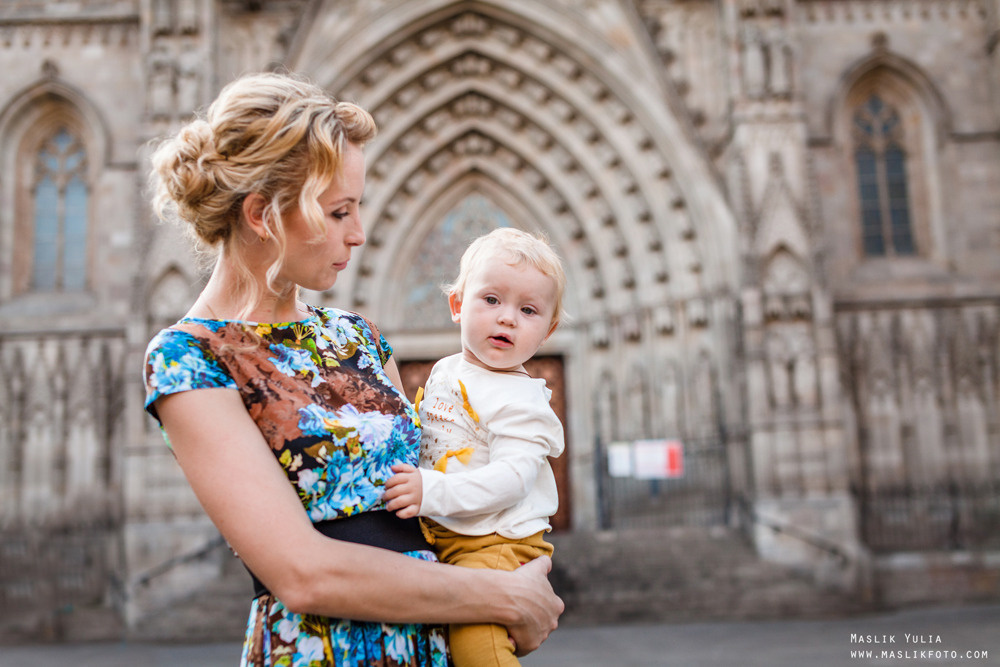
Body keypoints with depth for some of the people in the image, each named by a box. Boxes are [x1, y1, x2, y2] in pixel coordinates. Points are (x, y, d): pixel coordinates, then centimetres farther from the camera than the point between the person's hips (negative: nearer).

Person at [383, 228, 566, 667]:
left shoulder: (522, 399, -13)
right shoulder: (443, 372, 9)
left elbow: (512, 478, -25)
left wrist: (432, 491, -33)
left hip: (498, 544, -8)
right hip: (434, 538, 8)